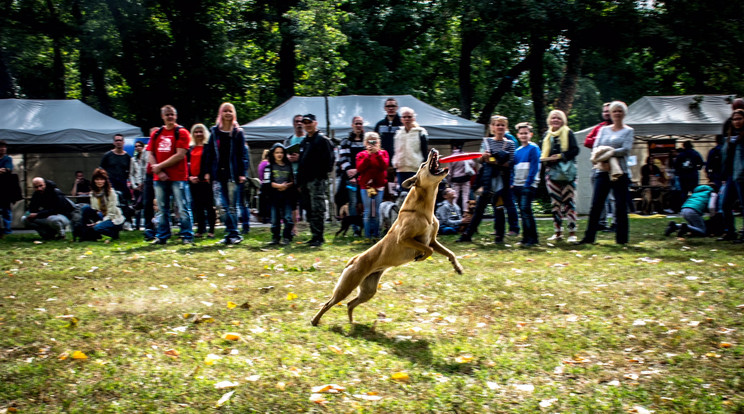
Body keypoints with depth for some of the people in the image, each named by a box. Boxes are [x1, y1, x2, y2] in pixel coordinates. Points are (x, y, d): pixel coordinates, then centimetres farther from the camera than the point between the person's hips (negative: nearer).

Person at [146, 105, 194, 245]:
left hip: (178, 177, -5)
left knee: (183, 208, -5)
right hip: (160, 178, 5)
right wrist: (159, 172, -6)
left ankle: (187, 236, -2)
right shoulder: (156, 134, 14)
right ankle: (162, 236, 17)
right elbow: (150, 155, 10)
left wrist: (160, 166, -9)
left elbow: (180, 155, -10)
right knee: (162, 209, 10)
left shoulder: (182, 133, -1)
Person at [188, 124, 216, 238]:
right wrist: (189, 177, -1)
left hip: (205, 181, -6)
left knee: (209, 205, -3)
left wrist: (200, 177, -14)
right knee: (197, 206, 8)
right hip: (193, 181, 6)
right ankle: (200, 230, 13)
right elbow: (187, 164, 15)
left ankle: (211, 230, 0)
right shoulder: (190, 148, 15)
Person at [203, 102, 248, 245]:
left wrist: (242, 173, -6)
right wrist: (207, 171, 5)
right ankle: (233, 233, -1)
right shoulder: (215, 132, 11)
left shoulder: (238, 132, 4)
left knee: (232, 206, 0)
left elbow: (242, 154, 1)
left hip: (232, 174, -2)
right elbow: (209, 152, 11)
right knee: (221, 205, -5)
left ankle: (232, 234, 6)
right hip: (218, 174, 2)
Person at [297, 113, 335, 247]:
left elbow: (329, 159, -11)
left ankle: (318, 237, -9)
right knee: (309, 210, 9)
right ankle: (315, 236, 15)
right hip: (305, 181, 9)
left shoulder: (322, 140, -4)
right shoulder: (304, 142, 21)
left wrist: (323, 173, -15)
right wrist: (299, 182, 19)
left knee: (317, 210, -10)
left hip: (317, 181, -9)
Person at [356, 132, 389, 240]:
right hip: (365, 185, 0)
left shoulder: (383, 153, 8)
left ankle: (376, 234, 7)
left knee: (377, 212, 1)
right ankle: (367, 236, 1)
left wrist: (377, 153, -15)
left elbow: (384, 165, -9)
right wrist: (368, 155, -13)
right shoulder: (362, 155, 7)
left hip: (379, 185, 1)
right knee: (368, 212, -2)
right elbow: (360, 168, -9)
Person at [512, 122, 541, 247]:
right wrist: (512, 183, 9)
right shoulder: (517, 150, 16)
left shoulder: (534, 148, -4)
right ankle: (526, 237, 12)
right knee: (523, 211, 8)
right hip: (518, 185, 7)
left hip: (528, 185, -7)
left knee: (525, 209, -14)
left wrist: (528, 183, -15)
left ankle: (532, 238, -11)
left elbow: (534, 167, -10)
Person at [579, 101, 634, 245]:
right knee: (596, 205, 0)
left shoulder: (628, 131, 6)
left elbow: (626, 149, -9)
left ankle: (621, 238, 7)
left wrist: (607, 152, -16)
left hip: (620, 173, -2)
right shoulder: (604, 130, 14)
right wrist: (603, 160, -15)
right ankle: (589, 237, 6)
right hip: (603, 172, 3)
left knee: (621, 206, -1)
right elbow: (596, 148, 4)